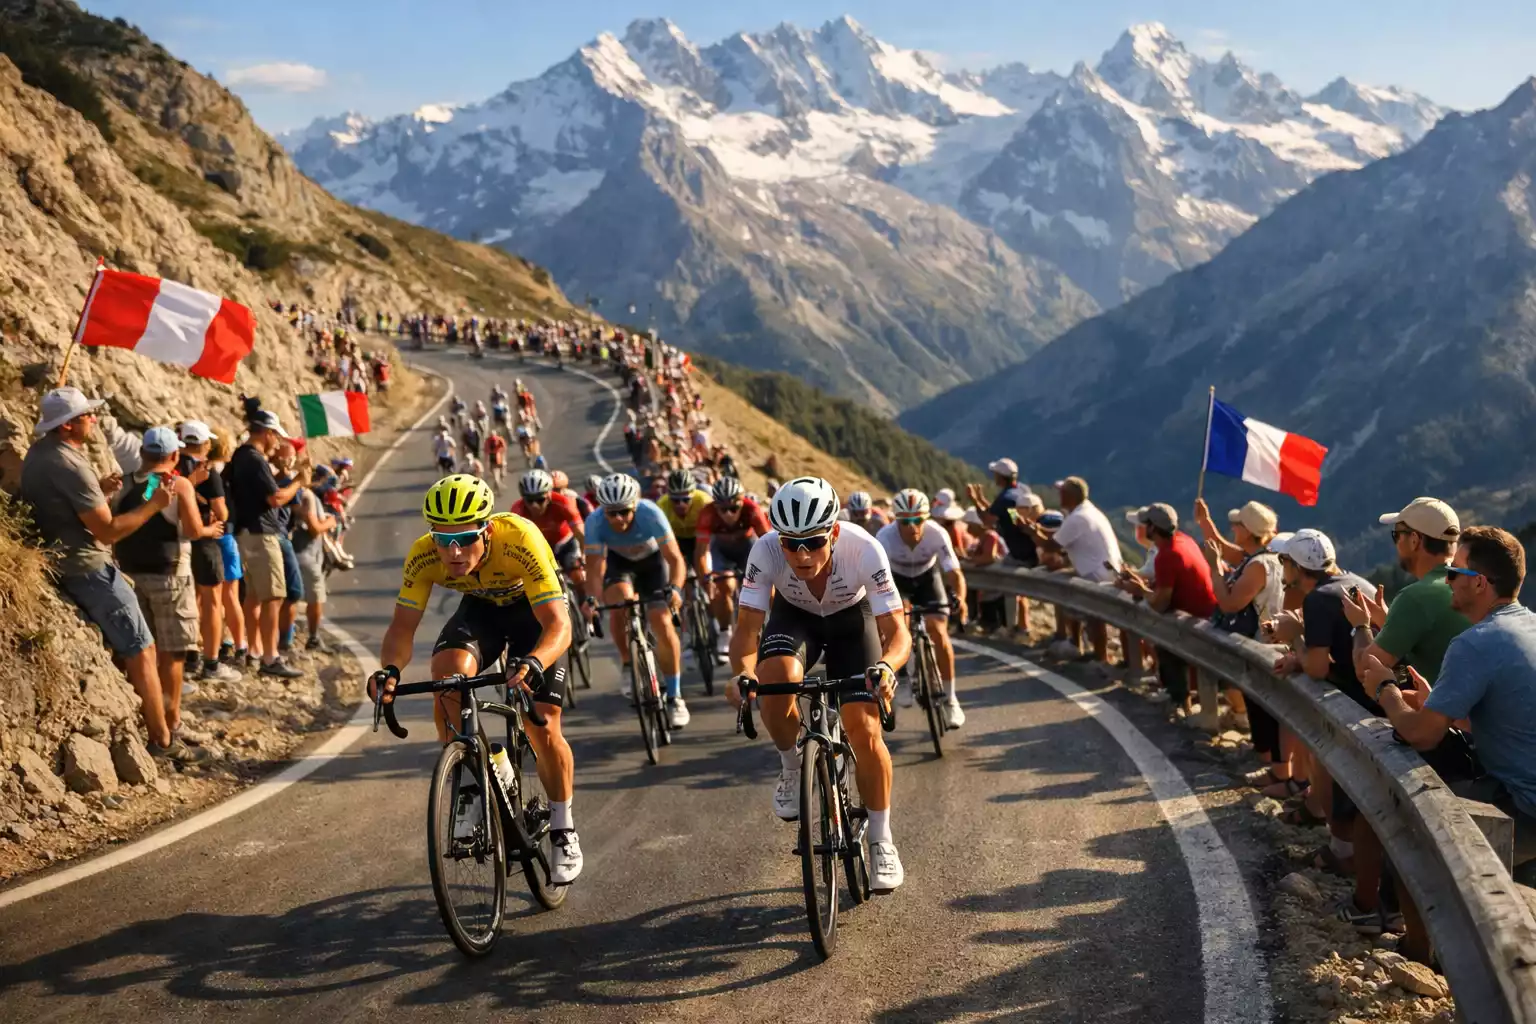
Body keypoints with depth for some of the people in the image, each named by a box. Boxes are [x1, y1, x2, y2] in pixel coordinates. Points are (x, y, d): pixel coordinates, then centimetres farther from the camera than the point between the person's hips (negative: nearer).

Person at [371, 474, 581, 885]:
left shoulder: (520, 540, -40)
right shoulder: (424, 555, -30)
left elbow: (558, 625, -43)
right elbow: (402, 626, -26)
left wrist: (534, 662, -63)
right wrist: (389, 669, -47)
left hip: (533, 608, -2)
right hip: (480, 607, 3)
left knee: (542, 726, -12)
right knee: (447, 672, -29)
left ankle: (564, 834, 10)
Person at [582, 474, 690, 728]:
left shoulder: (650, 514, -36)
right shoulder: (595, 522, -33)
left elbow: (675, 559, -35)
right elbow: (594, 567, -30)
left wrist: (675, 588, -52)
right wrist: (591, 598, -48)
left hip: (652, 560, -1)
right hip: (618, 561, 1)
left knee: (662, 624, -13)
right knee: (621, 601, -31)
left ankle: (674, 697, 2)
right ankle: (628, 665, -7)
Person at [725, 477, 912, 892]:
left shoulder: (864, 550, -36)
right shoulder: (765, 551, -34)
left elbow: (897, 630, -34)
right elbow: (747, 626, -31)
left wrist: (886, 666, -56)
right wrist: (741, 672, -52)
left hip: (851, 617, 0)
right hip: (793, 615, 1)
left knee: (864, 729, -13)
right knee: (775, 677, -33)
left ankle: (881, 841, 7)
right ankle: (791, 767, -4)